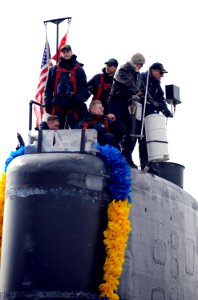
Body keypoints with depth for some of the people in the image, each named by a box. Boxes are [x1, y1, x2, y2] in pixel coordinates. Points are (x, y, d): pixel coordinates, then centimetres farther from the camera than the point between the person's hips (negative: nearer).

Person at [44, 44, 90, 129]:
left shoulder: (78, 69, 6)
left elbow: (83, 87, 0)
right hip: (57, 106, 2)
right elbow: (48, 88, 10)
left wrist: (79, 99, -14)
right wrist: (48, 103, 1)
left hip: (73, 107, -2)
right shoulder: (54, 70, 12)